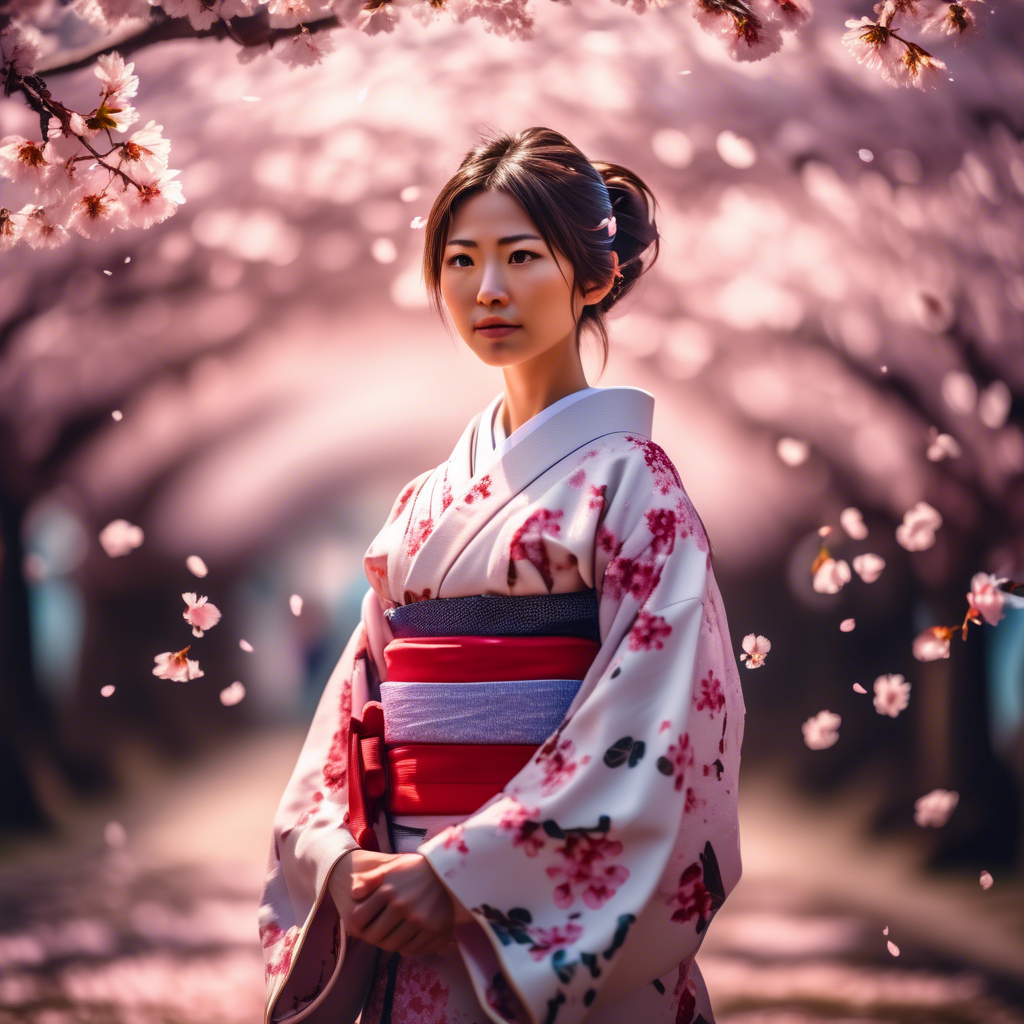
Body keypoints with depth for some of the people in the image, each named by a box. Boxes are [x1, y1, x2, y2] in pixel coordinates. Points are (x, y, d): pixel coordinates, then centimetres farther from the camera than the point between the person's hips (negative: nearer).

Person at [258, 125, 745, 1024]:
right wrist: (340, 862, -9)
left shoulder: (627, 479, -6)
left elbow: (651, 727, -15)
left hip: (565, 934, -5)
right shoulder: (426, 505, 10)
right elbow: (355, 714, 9)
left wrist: (462, 873, -18)